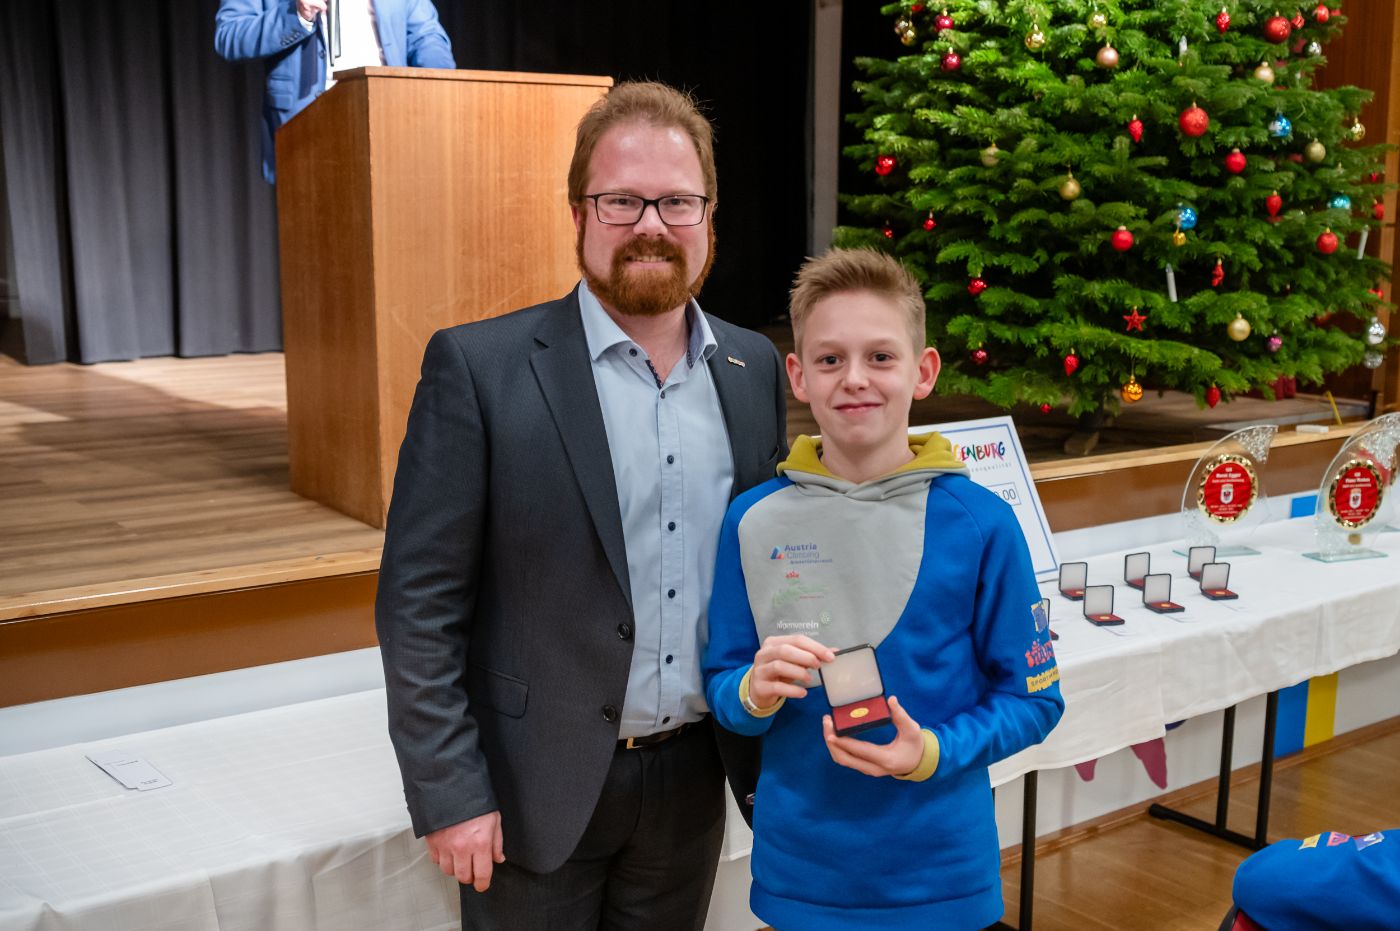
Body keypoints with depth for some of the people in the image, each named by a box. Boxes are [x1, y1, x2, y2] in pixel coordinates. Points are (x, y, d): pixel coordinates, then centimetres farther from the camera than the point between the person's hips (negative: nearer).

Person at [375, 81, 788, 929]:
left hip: (693, 777, 4)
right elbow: (420, 602, -11)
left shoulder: (755, 369, 2)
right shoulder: (480, 367, -11)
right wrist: (449, 792, -12)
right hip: (538, 784, -4)